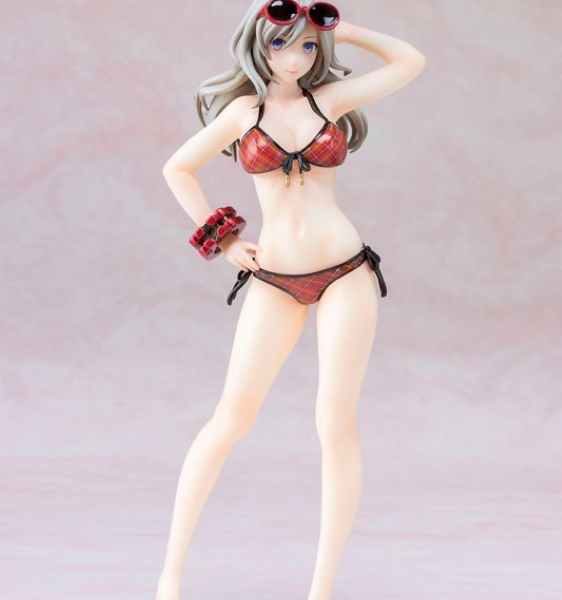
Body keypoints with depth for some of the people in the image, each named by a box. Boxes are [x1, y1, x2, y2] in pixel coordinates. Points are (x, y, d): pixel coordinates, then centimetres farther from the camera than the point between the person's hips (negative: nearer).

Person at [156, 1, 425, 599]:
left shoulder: (330, 98, 5)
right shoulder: (244, 109, 3)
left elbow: (411, 61, 15)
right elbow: (177, 169, 12)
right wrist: (222, 239, 5)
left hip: (346, 272, 0)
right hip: (274, 280, 0)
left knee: (336, 423, -4)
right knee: (230, 421, -1)